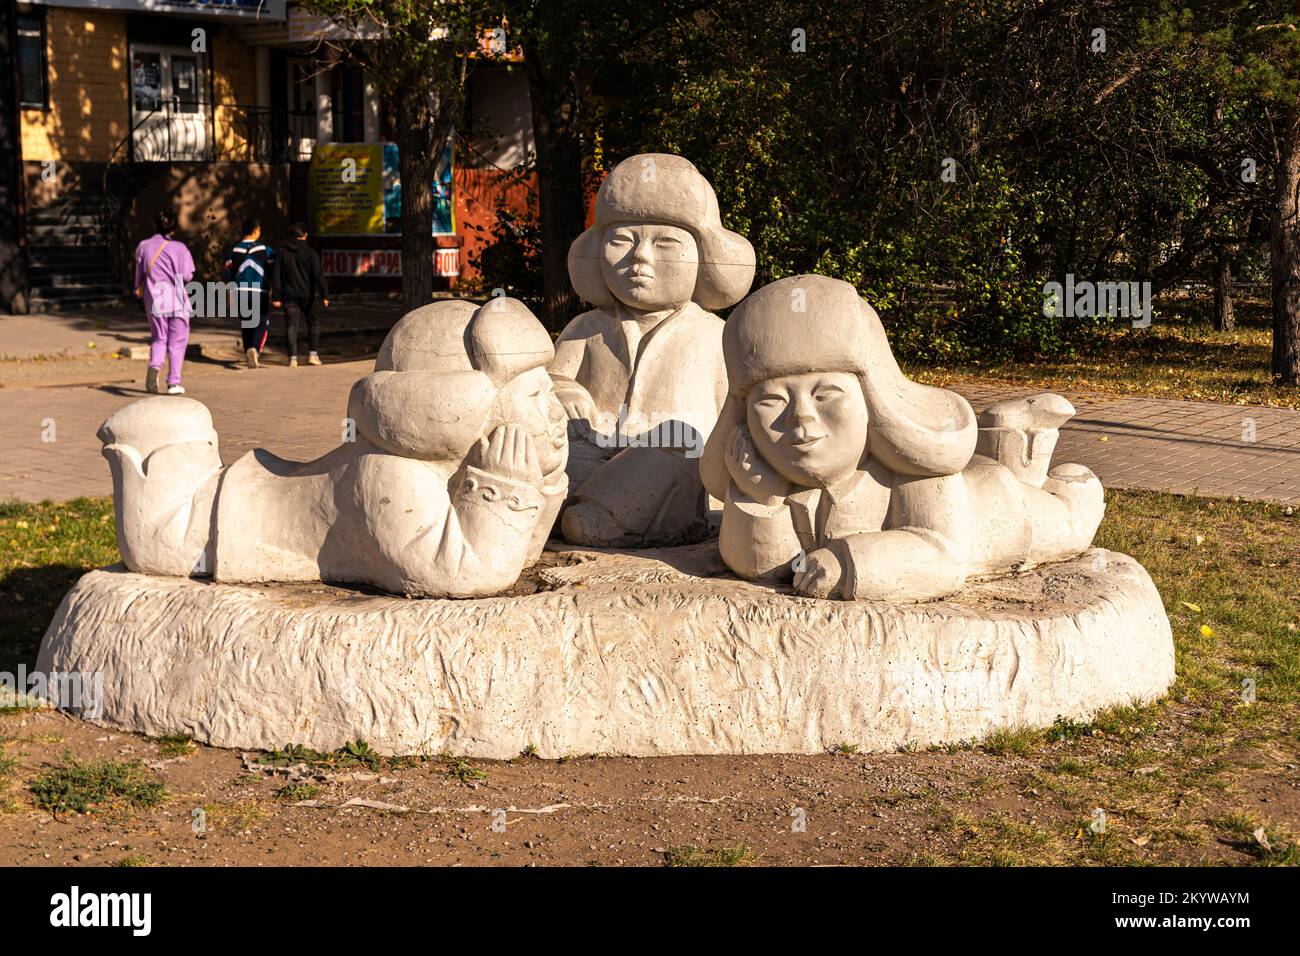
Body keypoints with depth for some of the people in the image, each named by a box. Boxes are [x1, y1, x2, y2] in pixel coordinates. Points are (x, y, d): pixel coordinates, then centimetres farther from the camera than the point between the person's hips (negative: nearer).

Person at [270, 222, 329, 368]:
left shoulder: (282, 252, 3)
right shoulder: (310, 253, -5)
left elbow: (276, 275, 2)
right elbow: (319, 275, -10)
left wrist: (276, 296, 4)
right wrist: (324, 295, -10)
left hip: (289, 295, 1)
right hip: (307, 295, -1)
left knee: (291, 326, 2)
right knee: (313, 323, 14)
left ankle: (293, 358, -7)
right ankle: (313, 354, 6)